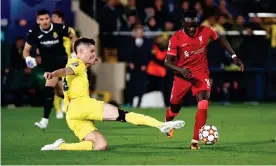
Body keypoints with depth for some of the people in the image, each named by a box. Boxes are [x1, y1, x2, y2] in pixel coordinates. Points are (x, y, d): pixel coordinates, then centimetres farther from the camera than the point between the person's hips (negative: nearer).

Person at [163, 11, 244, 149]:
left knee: (203, 104, -21)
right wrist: (181, 70, -35)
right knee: (175, 106, 14)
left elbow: (220, 39, 9)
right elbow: (168, 61, -16)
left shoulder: (205, 31, -11)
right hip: (182, 74, 0)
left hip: (201, 73, 0)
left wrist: (234, 56, 6)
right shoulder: (176, 38, -16)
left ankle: (195, 141, -18)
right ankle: (167, 123, 52)